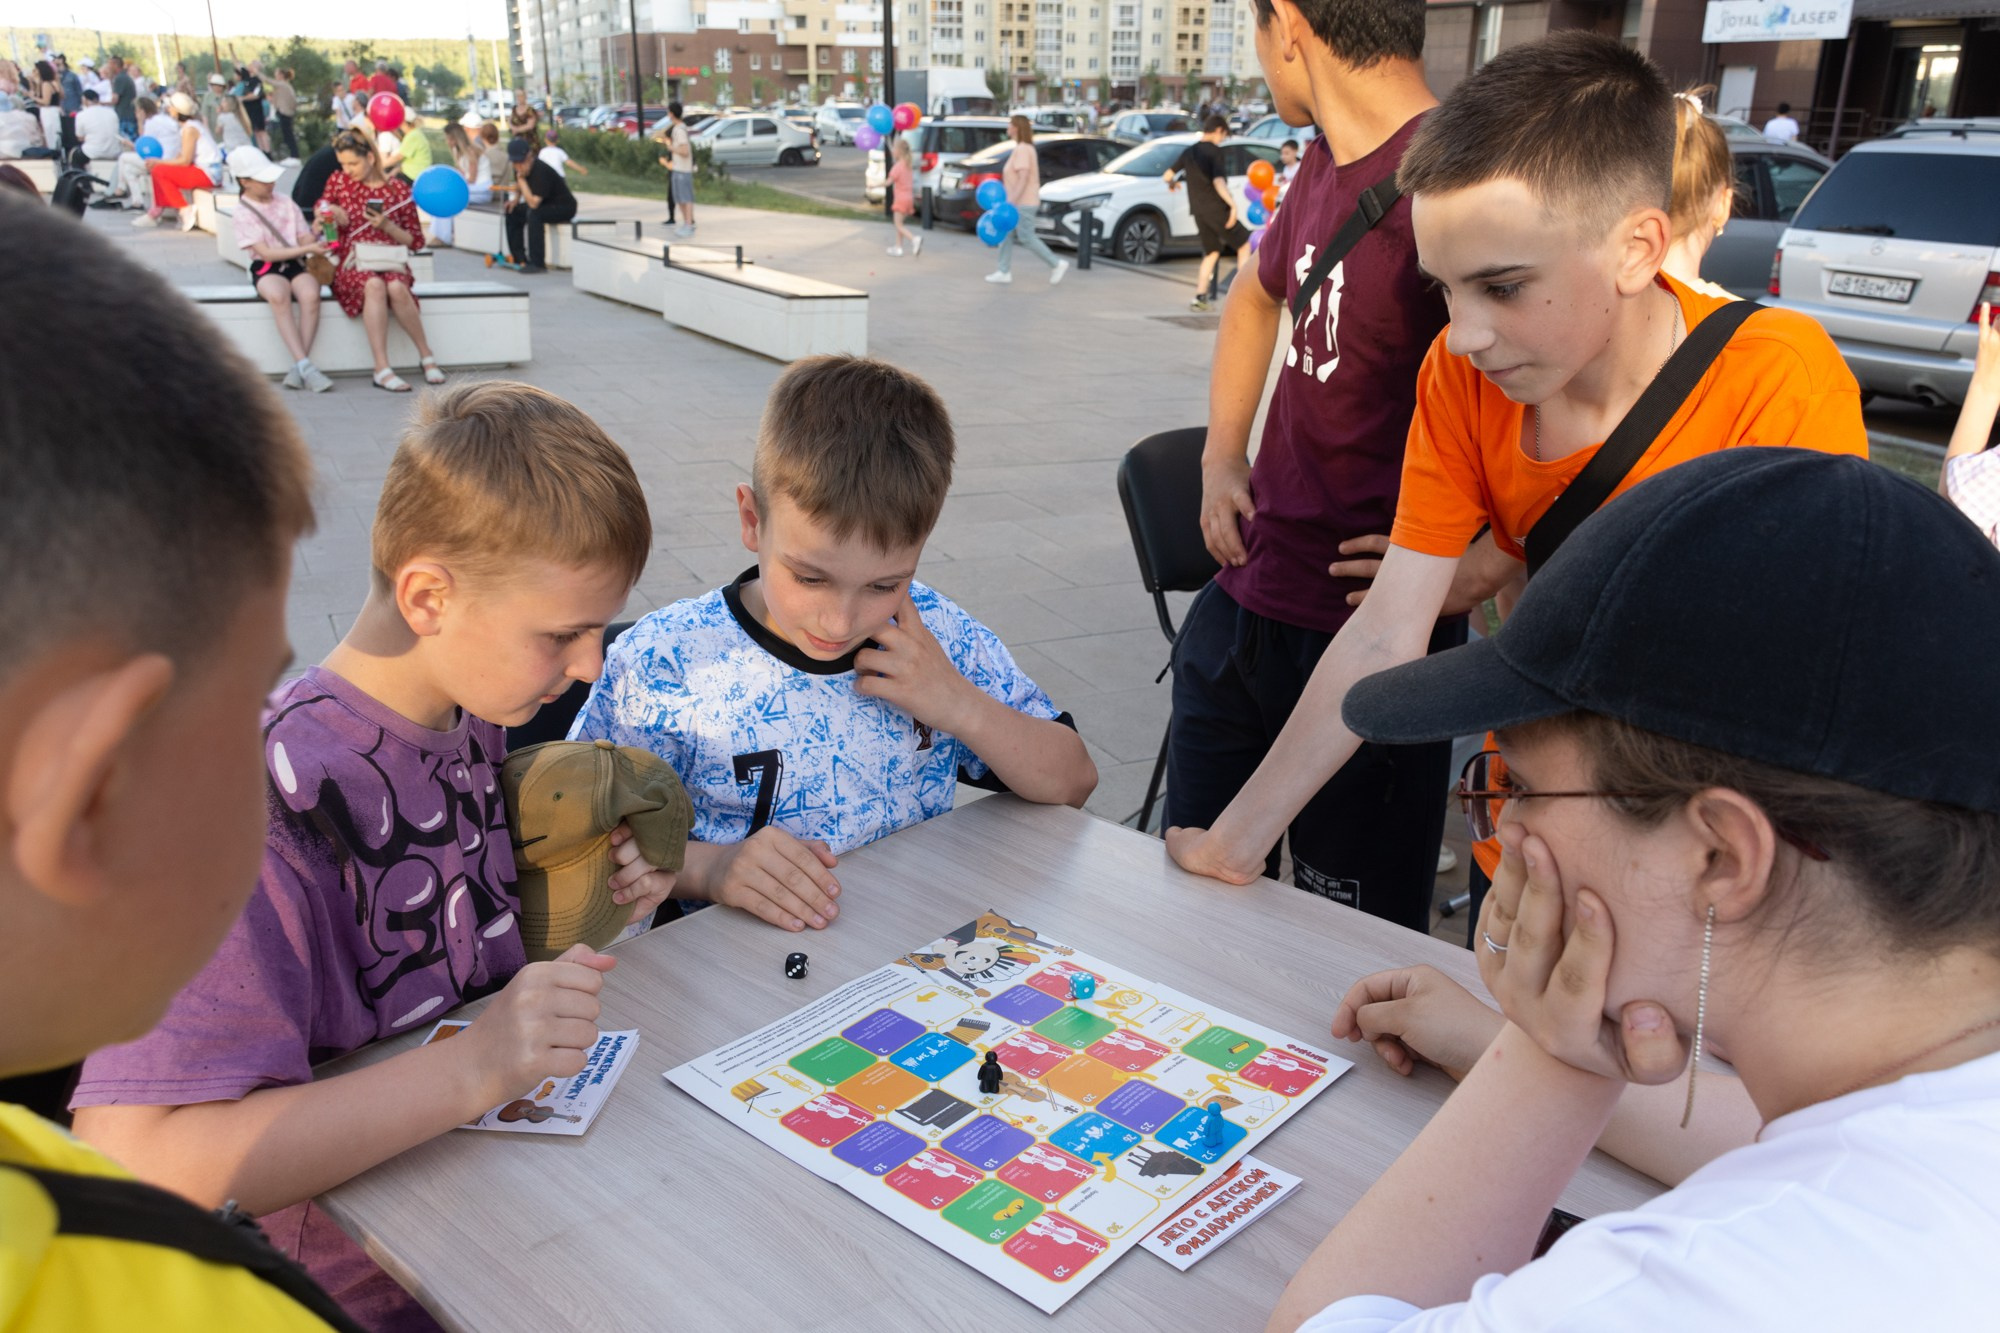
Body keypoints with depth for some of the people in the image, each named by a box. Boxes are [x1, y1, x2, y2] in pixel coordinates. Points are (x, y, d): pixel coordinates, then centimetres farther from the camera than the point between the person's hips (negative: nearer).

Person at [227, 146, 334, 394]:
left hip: (296, 264, 3)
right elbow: (267, 253, -9)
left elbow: (303, 239, 9)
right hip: (267, 269, -2)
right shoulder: (243, 213, 1)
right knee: (278, 295, -37)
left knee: (310, 294, -32)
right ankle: (304, 364, -40)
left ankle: (298, 368, -28)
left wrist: (314, 233, -15)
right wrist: (308, 249, -16)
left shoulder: (285, 202, 13)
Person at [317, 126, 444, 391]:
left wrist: (386, 225, -11)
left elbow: (415, 241, 6)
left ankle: (425, 354, -18)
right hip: (350, 264, 0)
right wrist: (327, 214, 3)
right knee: (374, 285, -37)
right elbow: (322, 209, 27)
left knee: (396, 288, -38)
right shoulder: (337, 181, 11)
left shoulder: (398, 188, 5)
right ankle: (382, 368, -44)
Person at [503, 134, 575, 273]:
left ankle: (538, 264, -30)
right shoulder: (521, 168, -2)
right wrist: (516, 200, 2)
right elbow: (519, 187, 21)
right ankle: (519, 258, 9)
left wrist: (521, 179, -30)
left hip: (564, 207, -10)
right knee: (512, 212, 5)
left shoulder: (540, 171, -29)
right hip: (545, 205, 10)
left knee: (533, 214, -33)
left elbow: (533, 204, -32)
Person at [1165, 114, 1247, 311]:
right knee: (1244, 244, 7)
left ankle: (1200, 297, 8)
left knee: (1212, 252, 17)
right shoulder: (1214, 151, -11)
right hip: (1217, 209, -7)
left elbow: (1168, 175, 15)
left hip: (1199, 211, 7)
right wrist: (1233, 204, -22)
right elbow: (1218, 182, -23)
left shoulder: (1190, 151, 10)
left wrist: (1172, 183, 37)